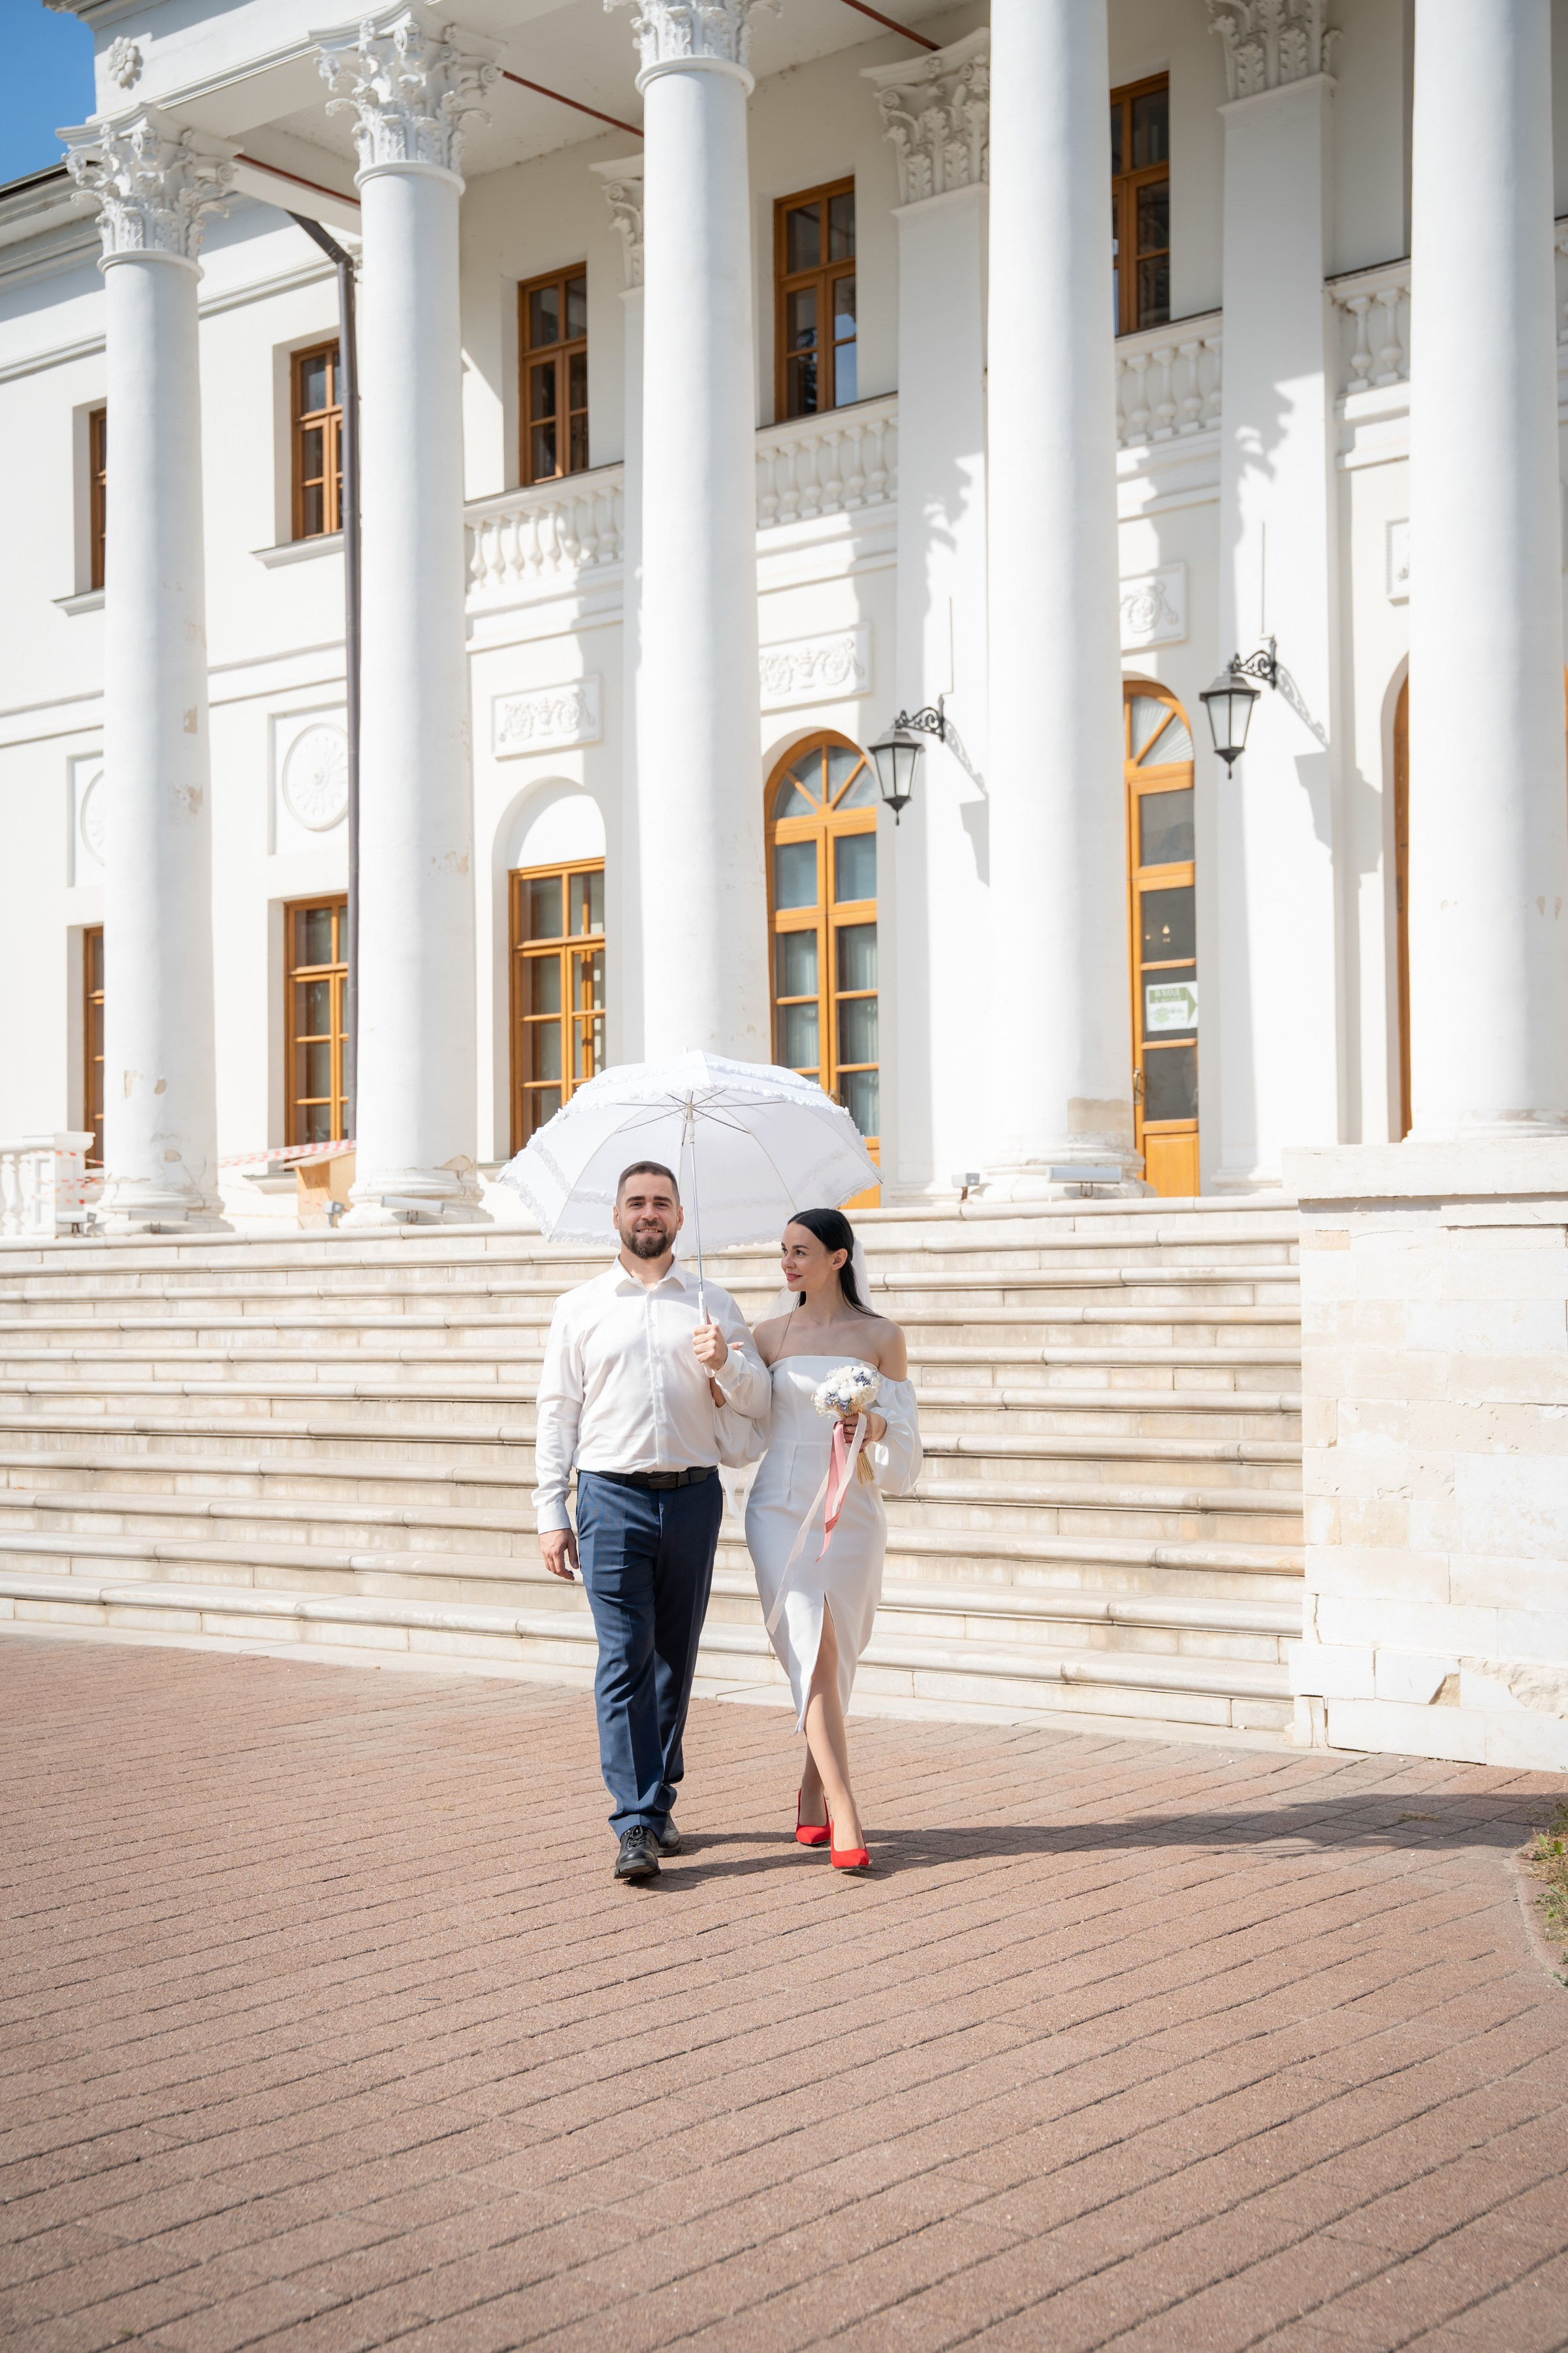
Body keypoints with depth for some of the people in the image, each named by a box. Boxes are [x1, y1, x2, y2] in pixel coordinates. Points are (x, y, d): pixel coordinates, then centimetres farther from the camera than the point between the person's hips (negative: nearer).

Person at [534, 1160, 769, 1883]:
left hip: (693, 1496, 2)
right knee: (624, 1661, -9)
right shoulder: (580, 1308, 9)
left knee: (676, 1657, 8)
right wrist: (551, 1513, 0)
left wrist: (723, 1364, -14)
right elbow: (557, 1412, 7)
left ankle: (658, 1802, 22)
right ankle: (635, 1826, -9)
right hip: (613, 1497, -2)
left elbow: (758, 1401, 8)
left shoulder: (713, 1305, 12)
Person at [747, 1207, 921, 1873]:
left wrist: (876, 1426, -19)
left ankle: (812, 1791, 28)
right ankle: (844, 1816, -14)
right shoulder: (771, 1334, 8)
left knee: (834, 1658, 8)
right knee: (813, 1654, -11)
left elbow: (907, 1438, 3)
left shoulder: (881, 1336, 4)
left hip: (852, 1511, 0)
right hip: (782, 1509, 0)